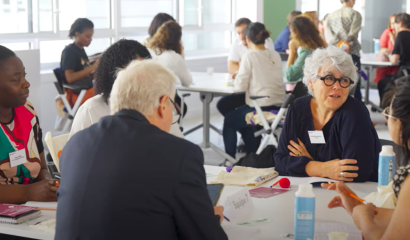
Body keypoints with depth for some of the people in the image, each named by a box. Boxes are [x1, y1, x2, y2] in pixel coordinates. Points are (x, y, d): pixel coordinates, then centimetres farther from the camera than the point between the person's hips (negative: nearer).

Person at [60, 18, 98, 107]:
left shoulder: (81, 50, 19)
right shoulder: (69, 51, -7)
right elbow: (70, 78, -18)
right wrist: (92, 67, -20)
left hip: (87, 89, 9)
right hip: (75, 94, -9)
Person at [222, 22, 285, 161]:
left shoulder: (250, 56, -10)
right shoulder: (275, 56, 8)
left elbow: (240, 86, -10)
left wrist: (237, 79, 11)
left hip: (260, 108, -6)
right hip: (278, 107, 7)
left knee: (229, 121, 19)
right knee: (241, 120, 31)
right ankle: (254, 154, 34)